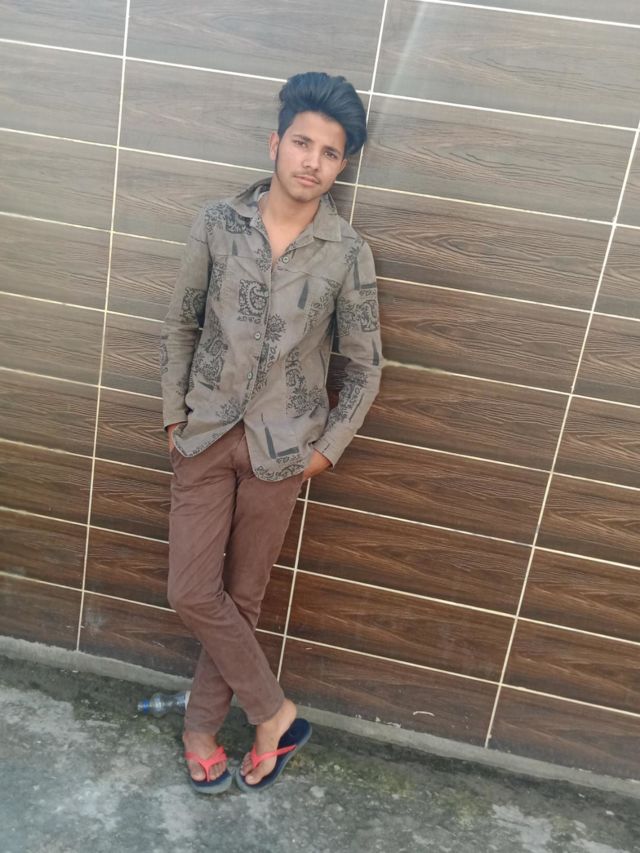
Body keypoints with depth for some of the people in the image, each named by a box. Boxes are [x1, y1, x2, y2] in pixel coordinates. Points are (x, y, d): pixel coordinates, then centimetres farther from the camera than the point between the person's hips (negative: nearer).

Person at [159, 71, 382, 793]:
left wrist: (328, 447, -2)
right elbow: (180, 325, 5)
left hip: (281, 448, -1)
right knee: (193, 594, 0)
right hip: (206, 436, 2)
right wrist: (174, 417, 3)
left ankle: (201, 727, 32)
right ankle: (274, 714, 21)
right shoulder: (217, 223, -4)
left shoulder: (348, 254, -8)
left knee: (241, 597, 9)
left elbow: (364, 367, 1)